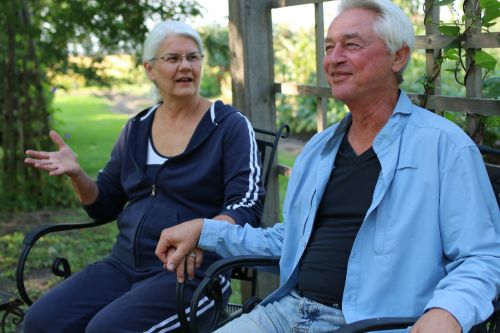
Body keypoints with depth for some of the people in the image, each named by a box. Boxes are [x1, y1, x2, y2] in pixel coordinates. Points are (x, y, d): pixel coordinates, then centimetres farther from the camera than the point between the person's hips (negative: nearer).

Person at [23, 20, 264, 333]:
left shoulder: (230, 125, -2)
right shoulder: (136, 128, 12)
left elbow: (246, 207, -11)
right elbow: (105, 206, 17)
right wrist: (77, 174, -4)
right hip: (124, 265, 5)